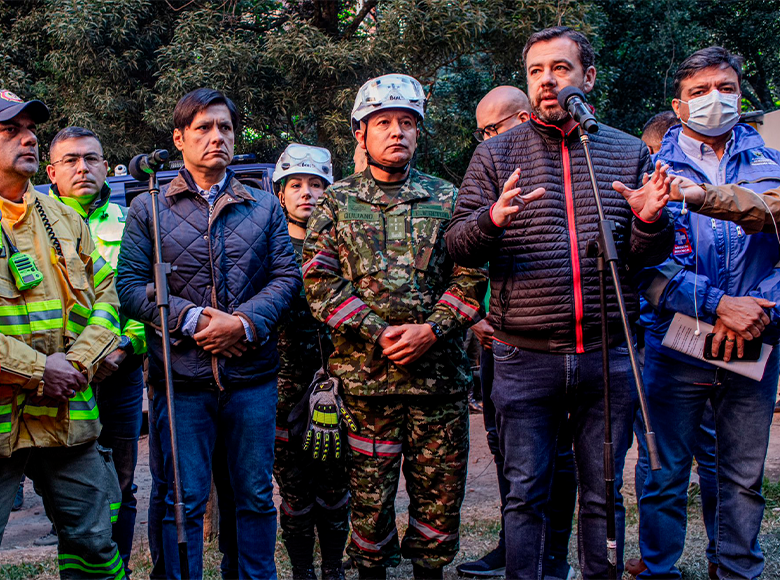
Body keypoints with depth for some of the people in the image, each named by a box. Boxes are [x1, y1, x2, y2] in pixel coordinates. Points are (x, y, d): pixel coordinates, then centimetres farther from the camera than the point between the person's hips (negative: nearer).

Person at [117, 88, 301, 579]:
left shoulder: (265, 207, 12)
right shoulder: (148, 208, 7)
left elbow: (287, 276, 4)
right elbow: (131, 285, 0)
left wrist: (245, 322, -13)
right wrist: (194, 319, -13)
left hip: (252, 375, 2)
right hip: (182, 377, -1)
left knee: (256, 495, 11)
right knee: (184, 499, 5)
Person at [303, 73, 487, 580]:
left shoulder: (447, 200, 10)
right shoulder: (336, 203, 7)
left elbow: (472, 276, 4)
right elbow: (320, 281, -1)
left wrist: (432, 329, -10)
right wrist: (377, 333, -11)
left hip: (440, 372, 1)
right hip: (364, 372, -1)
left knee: (440, 491, 8)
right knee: (370, 494, 6)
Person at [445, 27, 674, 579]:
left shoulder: (630, 153, 8)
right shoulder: (496, 155, 5)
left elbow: (649, 258, 7)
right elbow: (457, 245, -2)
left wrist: (651, 221, -15)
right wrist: (492, 219, -23)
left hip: (608, 355, 1)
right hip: (525, 358, -1)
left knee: (602, 494, 12)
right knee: (526, 494, 7)